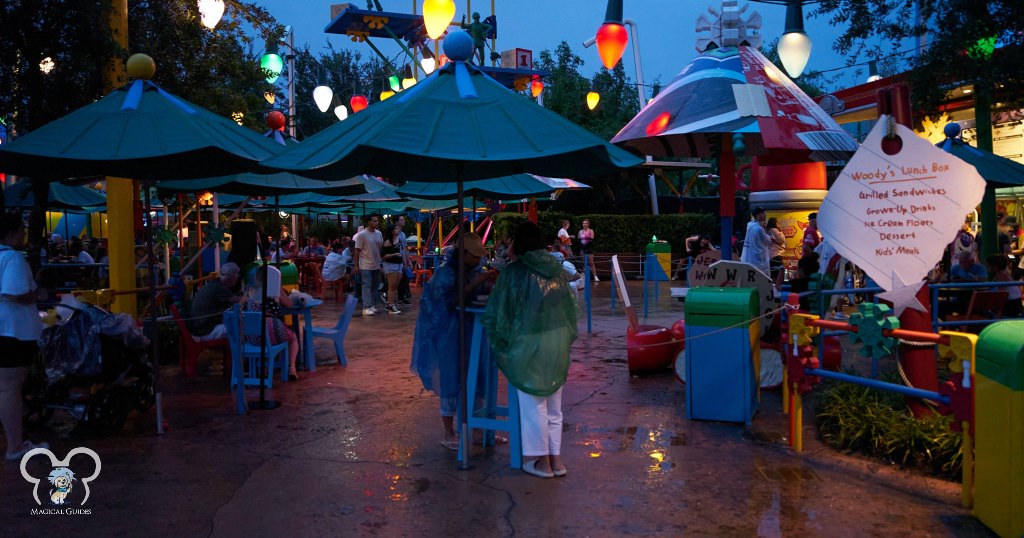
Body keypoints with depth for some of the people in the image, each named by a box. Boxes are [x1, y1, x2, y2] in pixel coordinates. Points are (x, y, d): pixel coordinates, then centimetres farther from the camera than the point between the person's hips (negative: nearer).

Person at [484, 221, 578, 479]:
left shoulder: (514, 272, -12)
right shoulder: (558, 269, 2)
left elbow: (495, 313, -8)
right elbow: (572, 306, 8)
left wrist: (502, 344, 7)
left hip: (529, 345, -5)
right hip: (558, 344, 5)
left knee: (533, 404, 9)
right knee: (553, 404, 16)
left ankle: (541, 461, 17)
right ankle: (556, 459, 22)